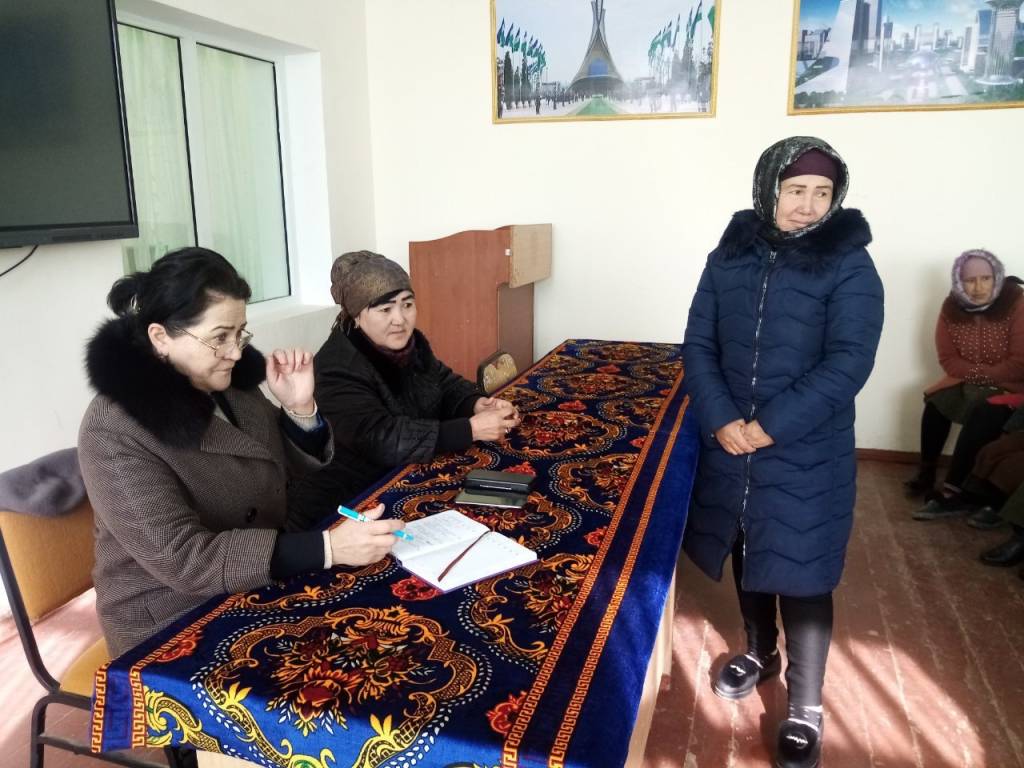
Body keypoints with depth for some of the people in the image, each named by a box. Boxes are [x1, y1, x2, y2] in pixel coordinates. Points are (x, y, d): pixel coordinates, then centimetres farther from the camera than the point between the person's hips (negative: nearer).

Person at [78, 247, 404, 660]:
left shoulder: (230, 383, -2)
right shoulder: (114, 430, -21)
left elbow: (300, 467, 8)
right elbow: (181, 559, -28)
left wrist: (300, 408, -13)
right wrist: (327, 548, -37)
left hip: (263, 589, 6)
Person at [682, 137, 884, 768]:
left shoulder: (850, 266, -8)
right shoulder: (730, 256, 2)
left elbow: (847, 365, -16)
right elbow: (698, 344, 0)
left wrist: (770, 427, -20)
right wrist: (721, 420, -14)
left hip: (807, 454, -3)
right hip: (730, 442, 4)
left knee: (801, 575, 3)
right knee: (747, 554, 19)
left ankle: (806, 707, 22)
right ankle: (760, 651, 44)